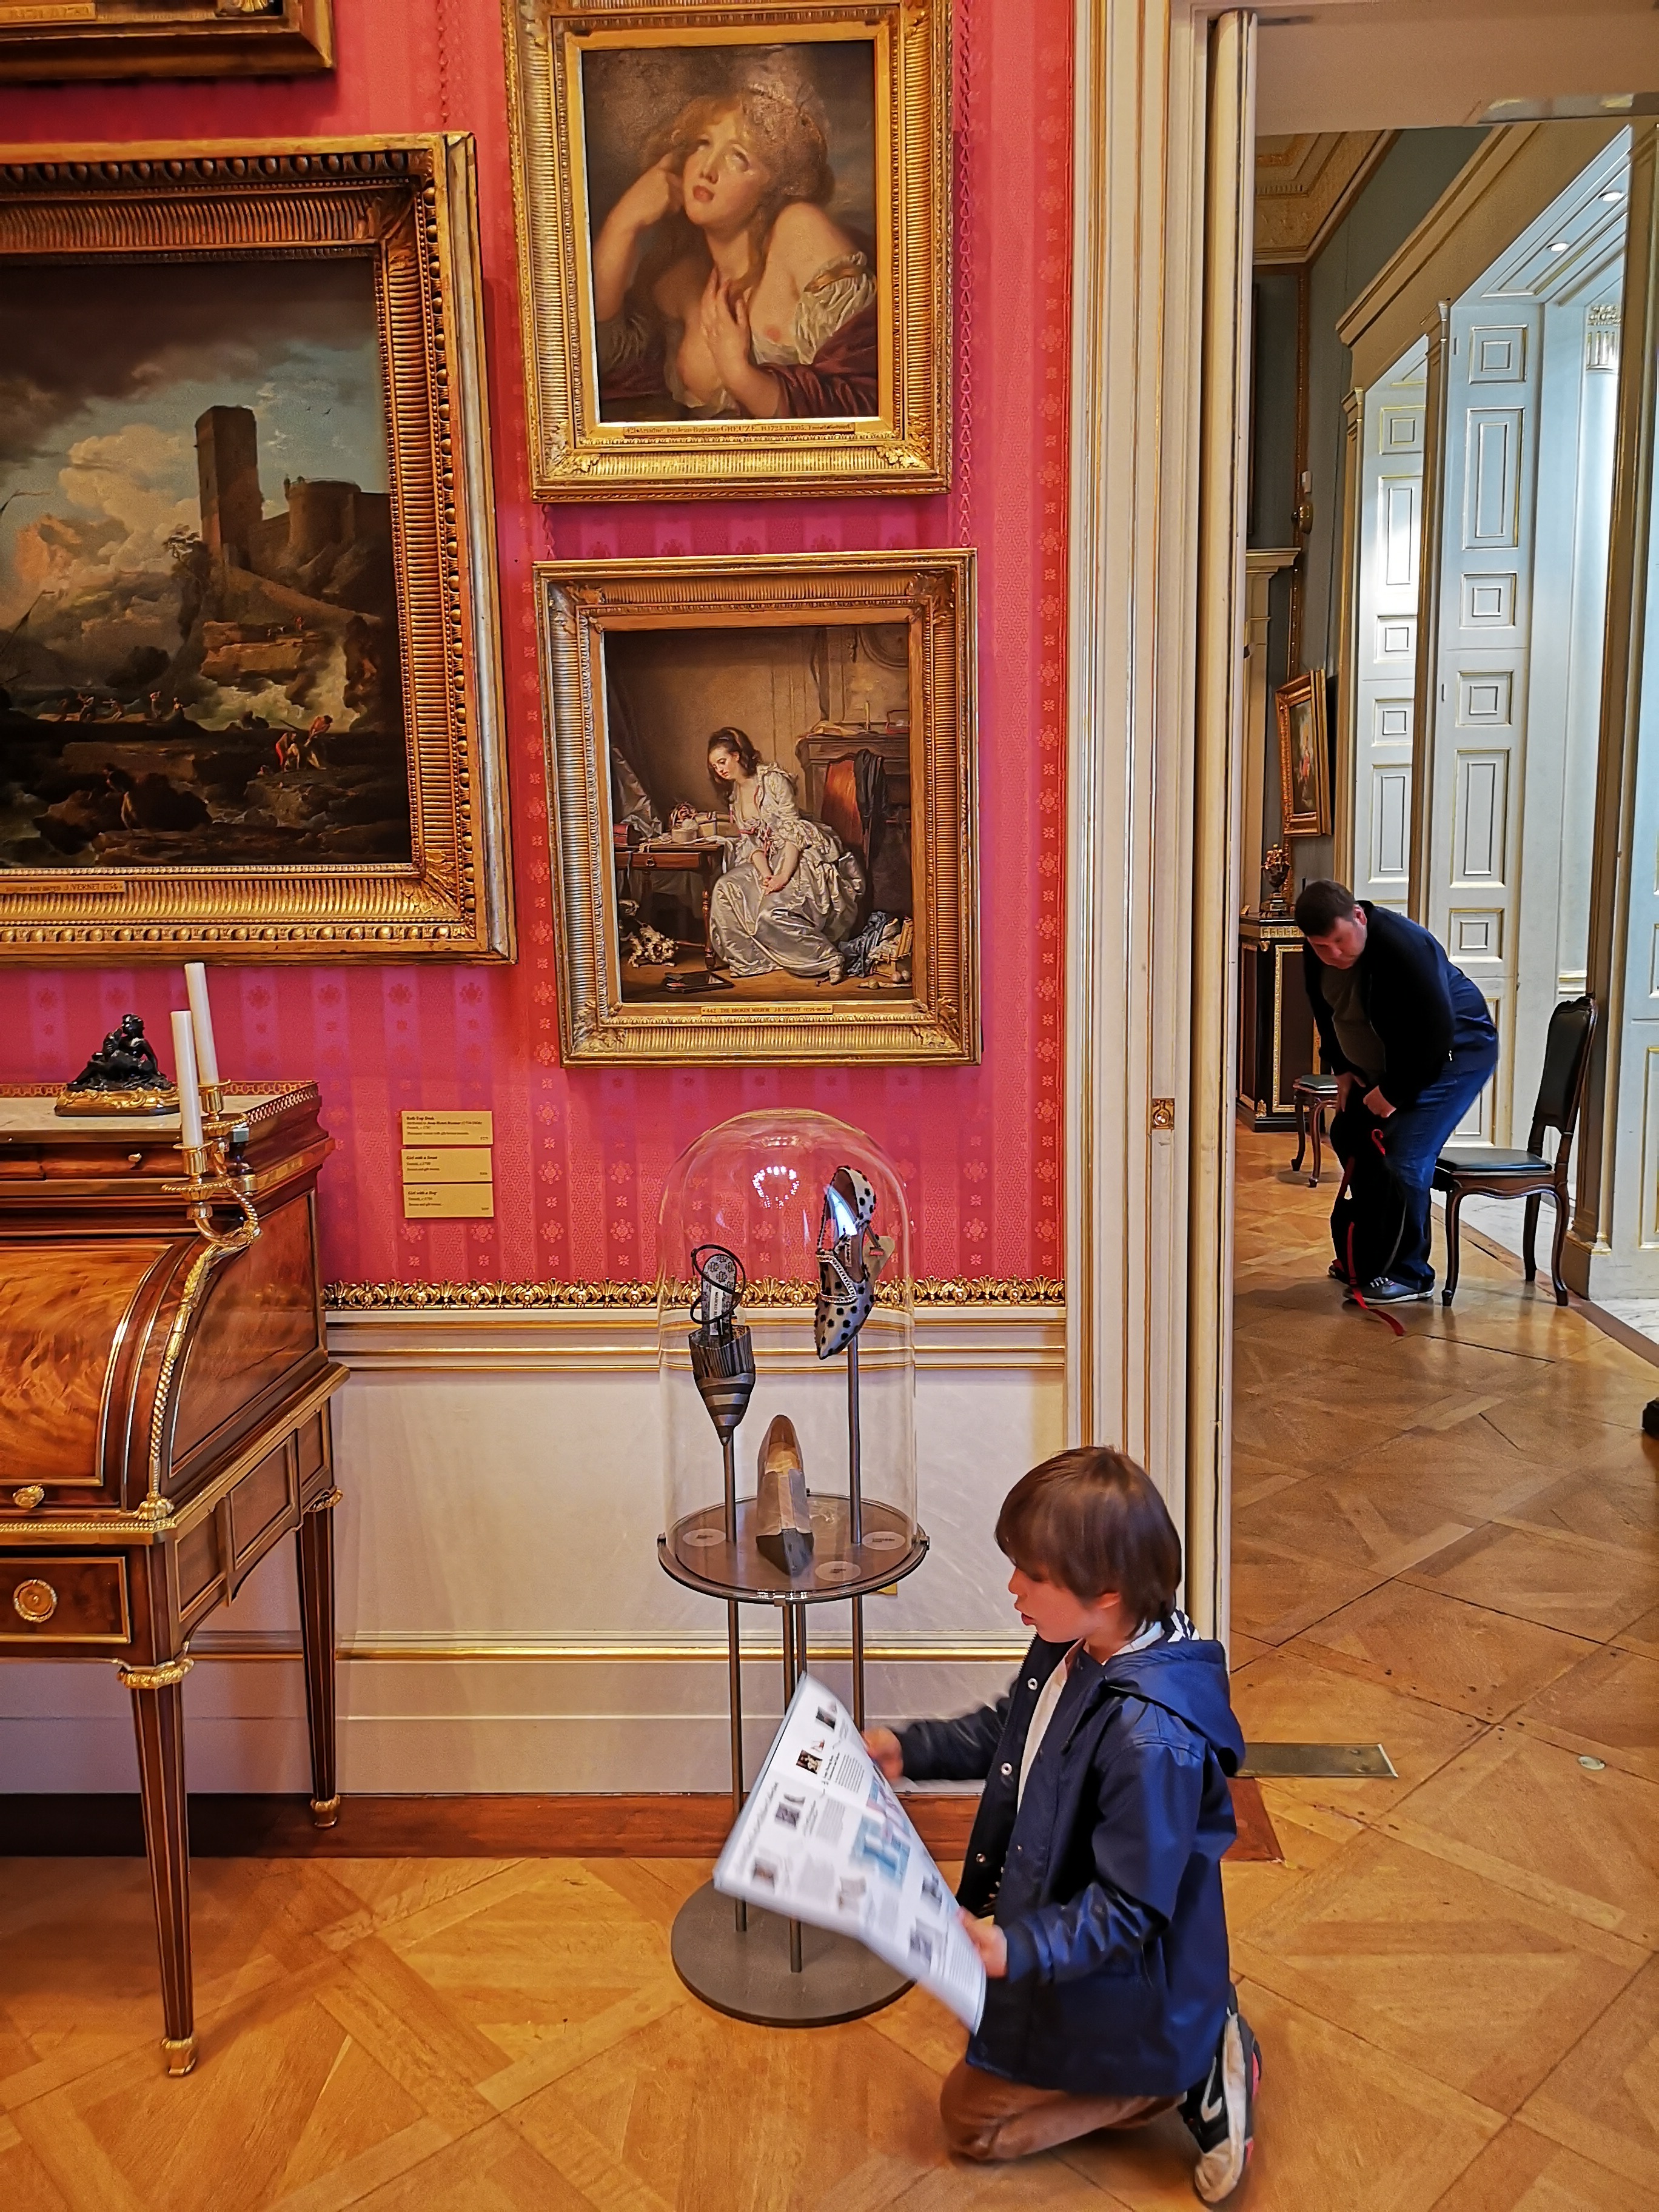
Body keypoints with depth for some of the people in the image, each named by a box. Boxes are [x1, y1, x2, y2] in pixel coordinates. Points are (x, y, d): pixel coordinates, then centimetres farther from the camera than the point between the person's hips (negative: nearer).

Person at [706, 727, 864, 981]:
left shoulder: (773, 779, -11)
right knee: (726, 889, -14)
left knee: (772, 914, -28)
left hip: (803, 856, -8)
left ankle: (825, 960, -16)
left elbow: (793, 830, -17)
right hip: (770, 860, 8)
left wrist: (784, 875, -29)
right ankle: (746, 958, -3)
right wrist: (765, 873, -15)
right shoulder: (735, 793, 12)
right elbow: (750, 841, 5)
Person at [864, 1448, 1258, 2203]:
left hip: (1116, 1989, -9)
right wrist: (910, 1750, 2)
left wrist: (1015, 1950, -41)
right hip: (1054, 1914, 9)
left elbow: (1127, 1909, -31)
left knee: (970, 2116, 8)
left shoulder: (1150, 1736, -39)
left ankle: (1184, 2076, 8)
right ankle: (1193, 2040, 24)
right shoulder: (1072, 1647, -12)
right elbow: (1010, 1731, 9)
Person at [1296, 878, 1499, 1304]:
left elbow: (1435, 1034, -31)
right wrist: (1342, 1070, 4)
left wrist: (1392, 1092, -23)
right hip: (1386, 1060, 9)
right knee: (1348, 1135, 12)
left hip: (1456, 1051, -9)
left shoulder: (1404, 947, -34)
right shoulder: (1316, 954, -10)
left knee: (1405, 1157, -18)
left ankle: (1411, 1275, -3)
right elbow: (1326, 1013, 9)